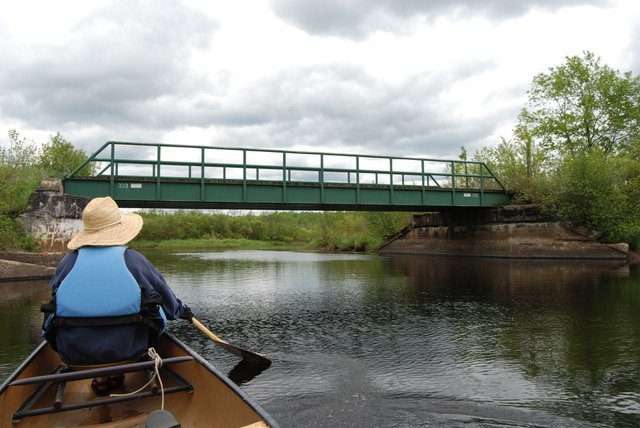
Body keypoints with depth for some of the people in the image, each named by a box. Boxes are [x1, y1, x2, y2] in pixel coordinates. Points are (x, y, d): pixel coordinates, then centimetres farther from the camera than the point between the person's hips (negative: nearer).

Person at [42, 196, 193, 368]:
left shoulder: (68, 262, -2)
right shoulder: (134, 260, -7)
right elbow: (167, 298, 4)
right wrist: (182, 310, 25)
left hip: (73, 356, 3)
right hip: (128, 352, -3)